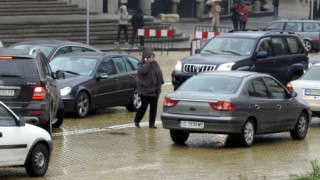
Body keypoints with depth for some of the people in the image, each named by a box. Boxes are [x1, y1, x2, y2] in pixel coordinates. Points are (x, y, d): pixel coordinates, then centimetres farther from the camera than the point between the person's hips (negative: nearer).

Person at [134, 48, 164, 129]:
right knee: (144, 106, -8)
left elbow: (159, 73, 19)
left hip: (154, 90, 6)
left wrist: (160, 82, 14)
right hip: (144, 90, -6)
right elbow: (142, 71, -30)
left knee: (154, 107, 4)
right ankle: (136, 121, 13)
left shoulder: (155, 63, 9)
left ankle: (152, 123, 11)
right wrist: (147, 62, -22)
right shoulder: (141, 64, -8)